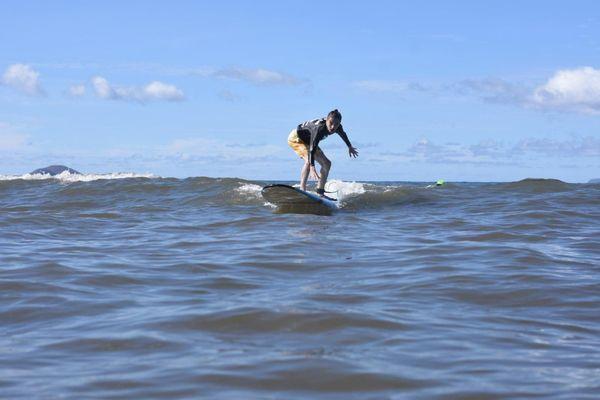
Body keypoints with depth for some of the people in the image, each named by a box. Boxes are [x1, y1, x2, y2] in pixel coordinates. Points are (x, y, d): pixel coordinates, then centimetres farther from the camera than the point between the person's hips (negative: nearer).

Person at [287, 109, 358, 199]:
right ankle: (302, 190, -37)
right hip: (295, 137, -9)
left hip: (308, 141, 9)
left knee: (326, 163, 5)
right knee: (309, 160, -33)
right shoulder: (319, 128, -41)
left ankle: (320, 192, 9)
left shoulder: (338, 127, -19)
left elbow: (343, 135, 7)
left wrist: (350, 147, 24)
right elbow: (312, 148, -47)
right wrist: (312, 167, -57)